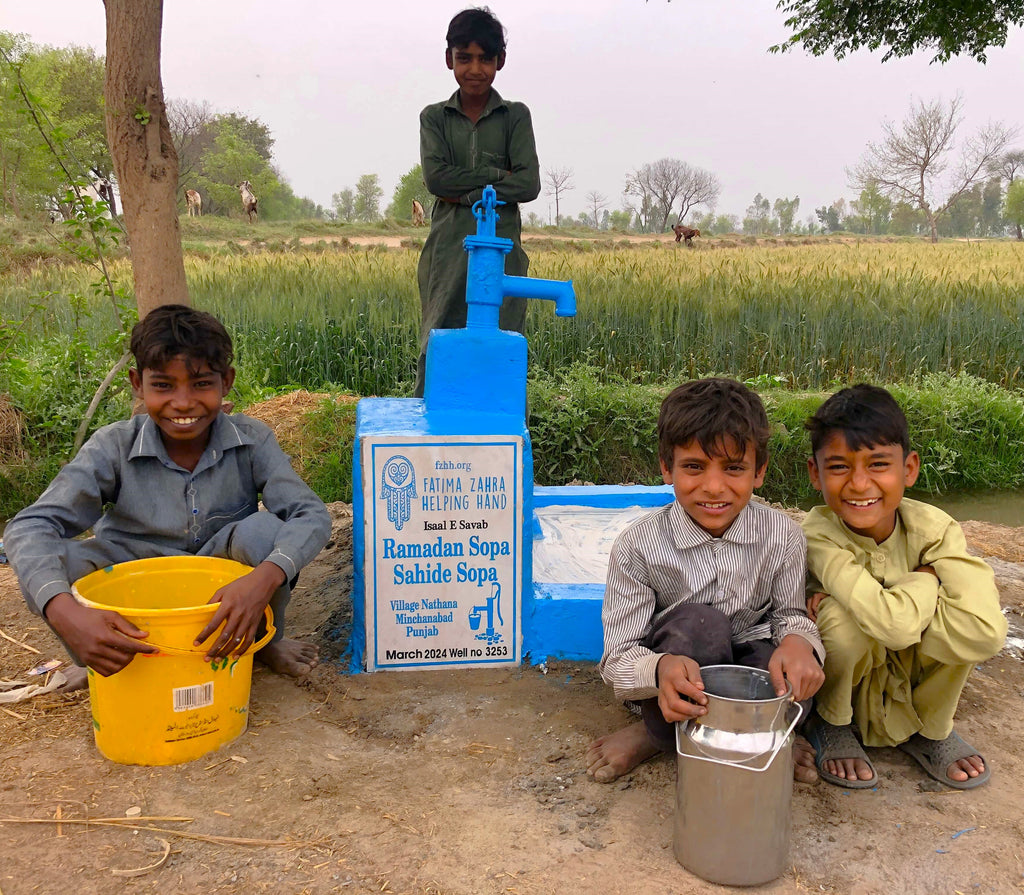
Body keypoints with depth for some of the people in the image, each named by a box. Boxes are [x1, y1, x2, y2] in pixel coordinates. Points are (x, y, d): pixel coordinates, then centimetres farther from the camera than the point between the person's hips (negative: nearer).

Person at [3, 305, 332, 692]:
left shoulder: (251, 440, -15)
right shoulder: (114, 447, -16)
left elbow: (312, 515, -24)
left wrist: (264, 579, -47)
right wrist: (64, 611, -45)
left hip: (227, 597, 0)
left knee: (263, 530, -30)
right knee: (57, 563, -27)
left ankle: (264, 641, -2)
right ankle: (106, 665, 1)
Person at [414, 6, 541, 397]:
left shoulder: (515, 116, 9)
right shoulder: (434, 117, 11)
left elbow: (529, 184, -4)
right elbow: (436, 177, -4)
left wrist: (465, 195, -8)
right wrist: (497, 174, -7)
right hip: (448, 250, 1)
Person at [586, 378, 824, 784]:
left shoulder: (782, 535, -10)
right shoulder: (638, 547, -17)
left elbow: (790, 613, 1)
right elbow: (618, 659, -17)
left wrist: (798, 641, -26)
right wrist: (661, 669, -42)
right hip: (672, 688, -1)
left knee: (787, 684, -34)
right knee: (698, 622, -34)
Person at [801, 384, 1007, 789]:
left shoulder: (933, 528, -19)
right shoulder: (818, 534, -28)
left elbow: (987, 633, -34)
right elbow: (892, 623, -42)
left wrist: (880, 606, -33)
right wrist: (927, 577, -22)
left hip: (909, 674, 3)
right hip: (841, 675, -2)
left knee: (967, 625, -26)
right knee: (845, 617, -34)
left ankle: (929, 731, 4)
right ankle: (831, 725, -1)